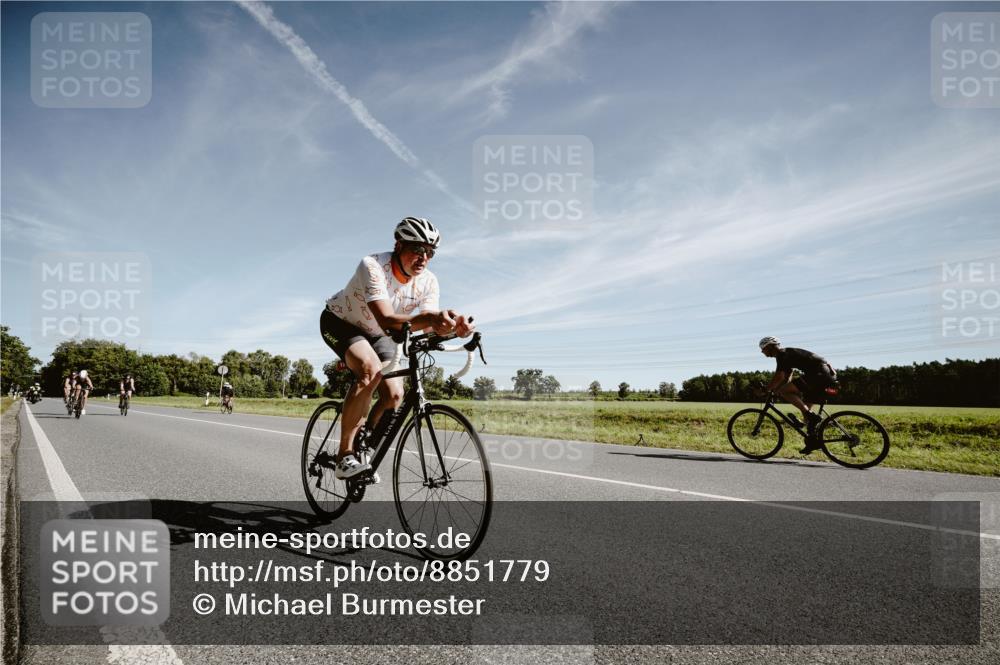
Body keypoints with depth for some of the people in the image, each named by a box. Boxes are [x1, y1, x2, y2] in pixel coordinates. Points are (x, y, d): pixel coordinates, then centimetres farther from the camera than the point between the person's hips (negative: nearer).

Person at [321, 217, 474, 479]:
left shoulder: (428, 282, -17)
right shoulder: (373, 266, -34)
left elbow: (430, 324, -29)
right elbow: (386, 321, -46)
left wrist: (453, 325, -52)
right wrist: (430, 318, -62)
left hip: (375, 334, 6)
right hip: (340, 322, -5)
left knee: (393, 395, -11)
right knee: (371, 370, -33)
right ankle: (345, 455, -22)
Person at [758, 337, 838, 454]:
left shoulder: (782, 354, -4)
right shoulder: (788, 354, 26)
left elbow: (779, 377, -13)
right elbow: (787, 379, 30)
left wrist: (766, 389, -3)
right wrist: (771, 388, 24)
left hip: (819, 374, -10)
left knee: (783, 391, -12)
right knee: (805, 406, 15)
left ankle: (811, 416, -14)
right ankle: (813, 440, 14)